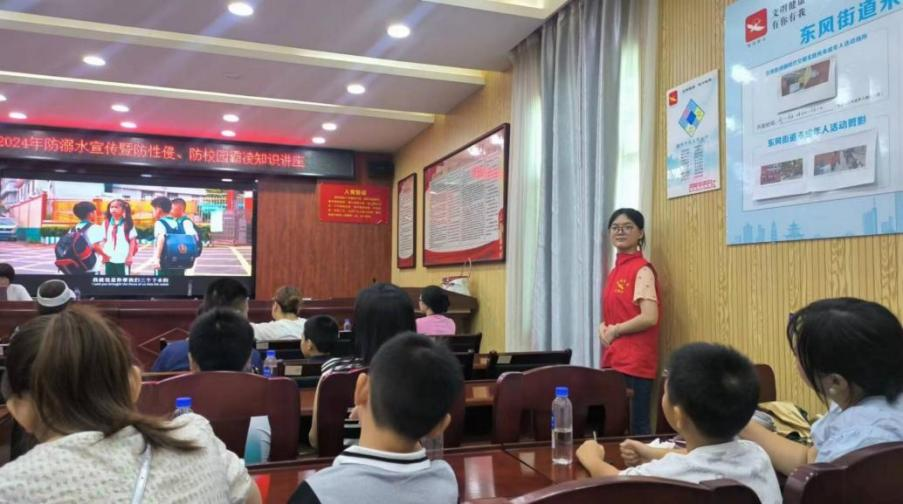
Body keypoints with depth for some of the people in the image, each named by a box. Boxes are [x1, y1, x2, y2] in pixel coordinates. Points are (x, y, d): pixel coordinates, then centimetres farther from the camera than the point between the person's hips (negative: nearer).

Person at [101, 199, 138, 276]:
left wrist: (130, 256, -7)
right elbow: (104, 240, 11)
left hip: (123, 259, -4)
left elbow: (132, 240, -3)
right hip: (109, 258, 4)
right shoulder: (106, 223, 7)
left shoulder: (128, 224, -4)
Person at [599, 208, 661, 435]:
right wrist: (603, 328, 0)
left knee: (636, 426, -1)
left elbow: (650, 317, -20)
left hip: (635, 362, -8)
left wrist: (615, 330, -10)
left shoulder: (642, 270, -10)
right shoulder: (616, 270, 14)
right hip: (613, 359, 8)